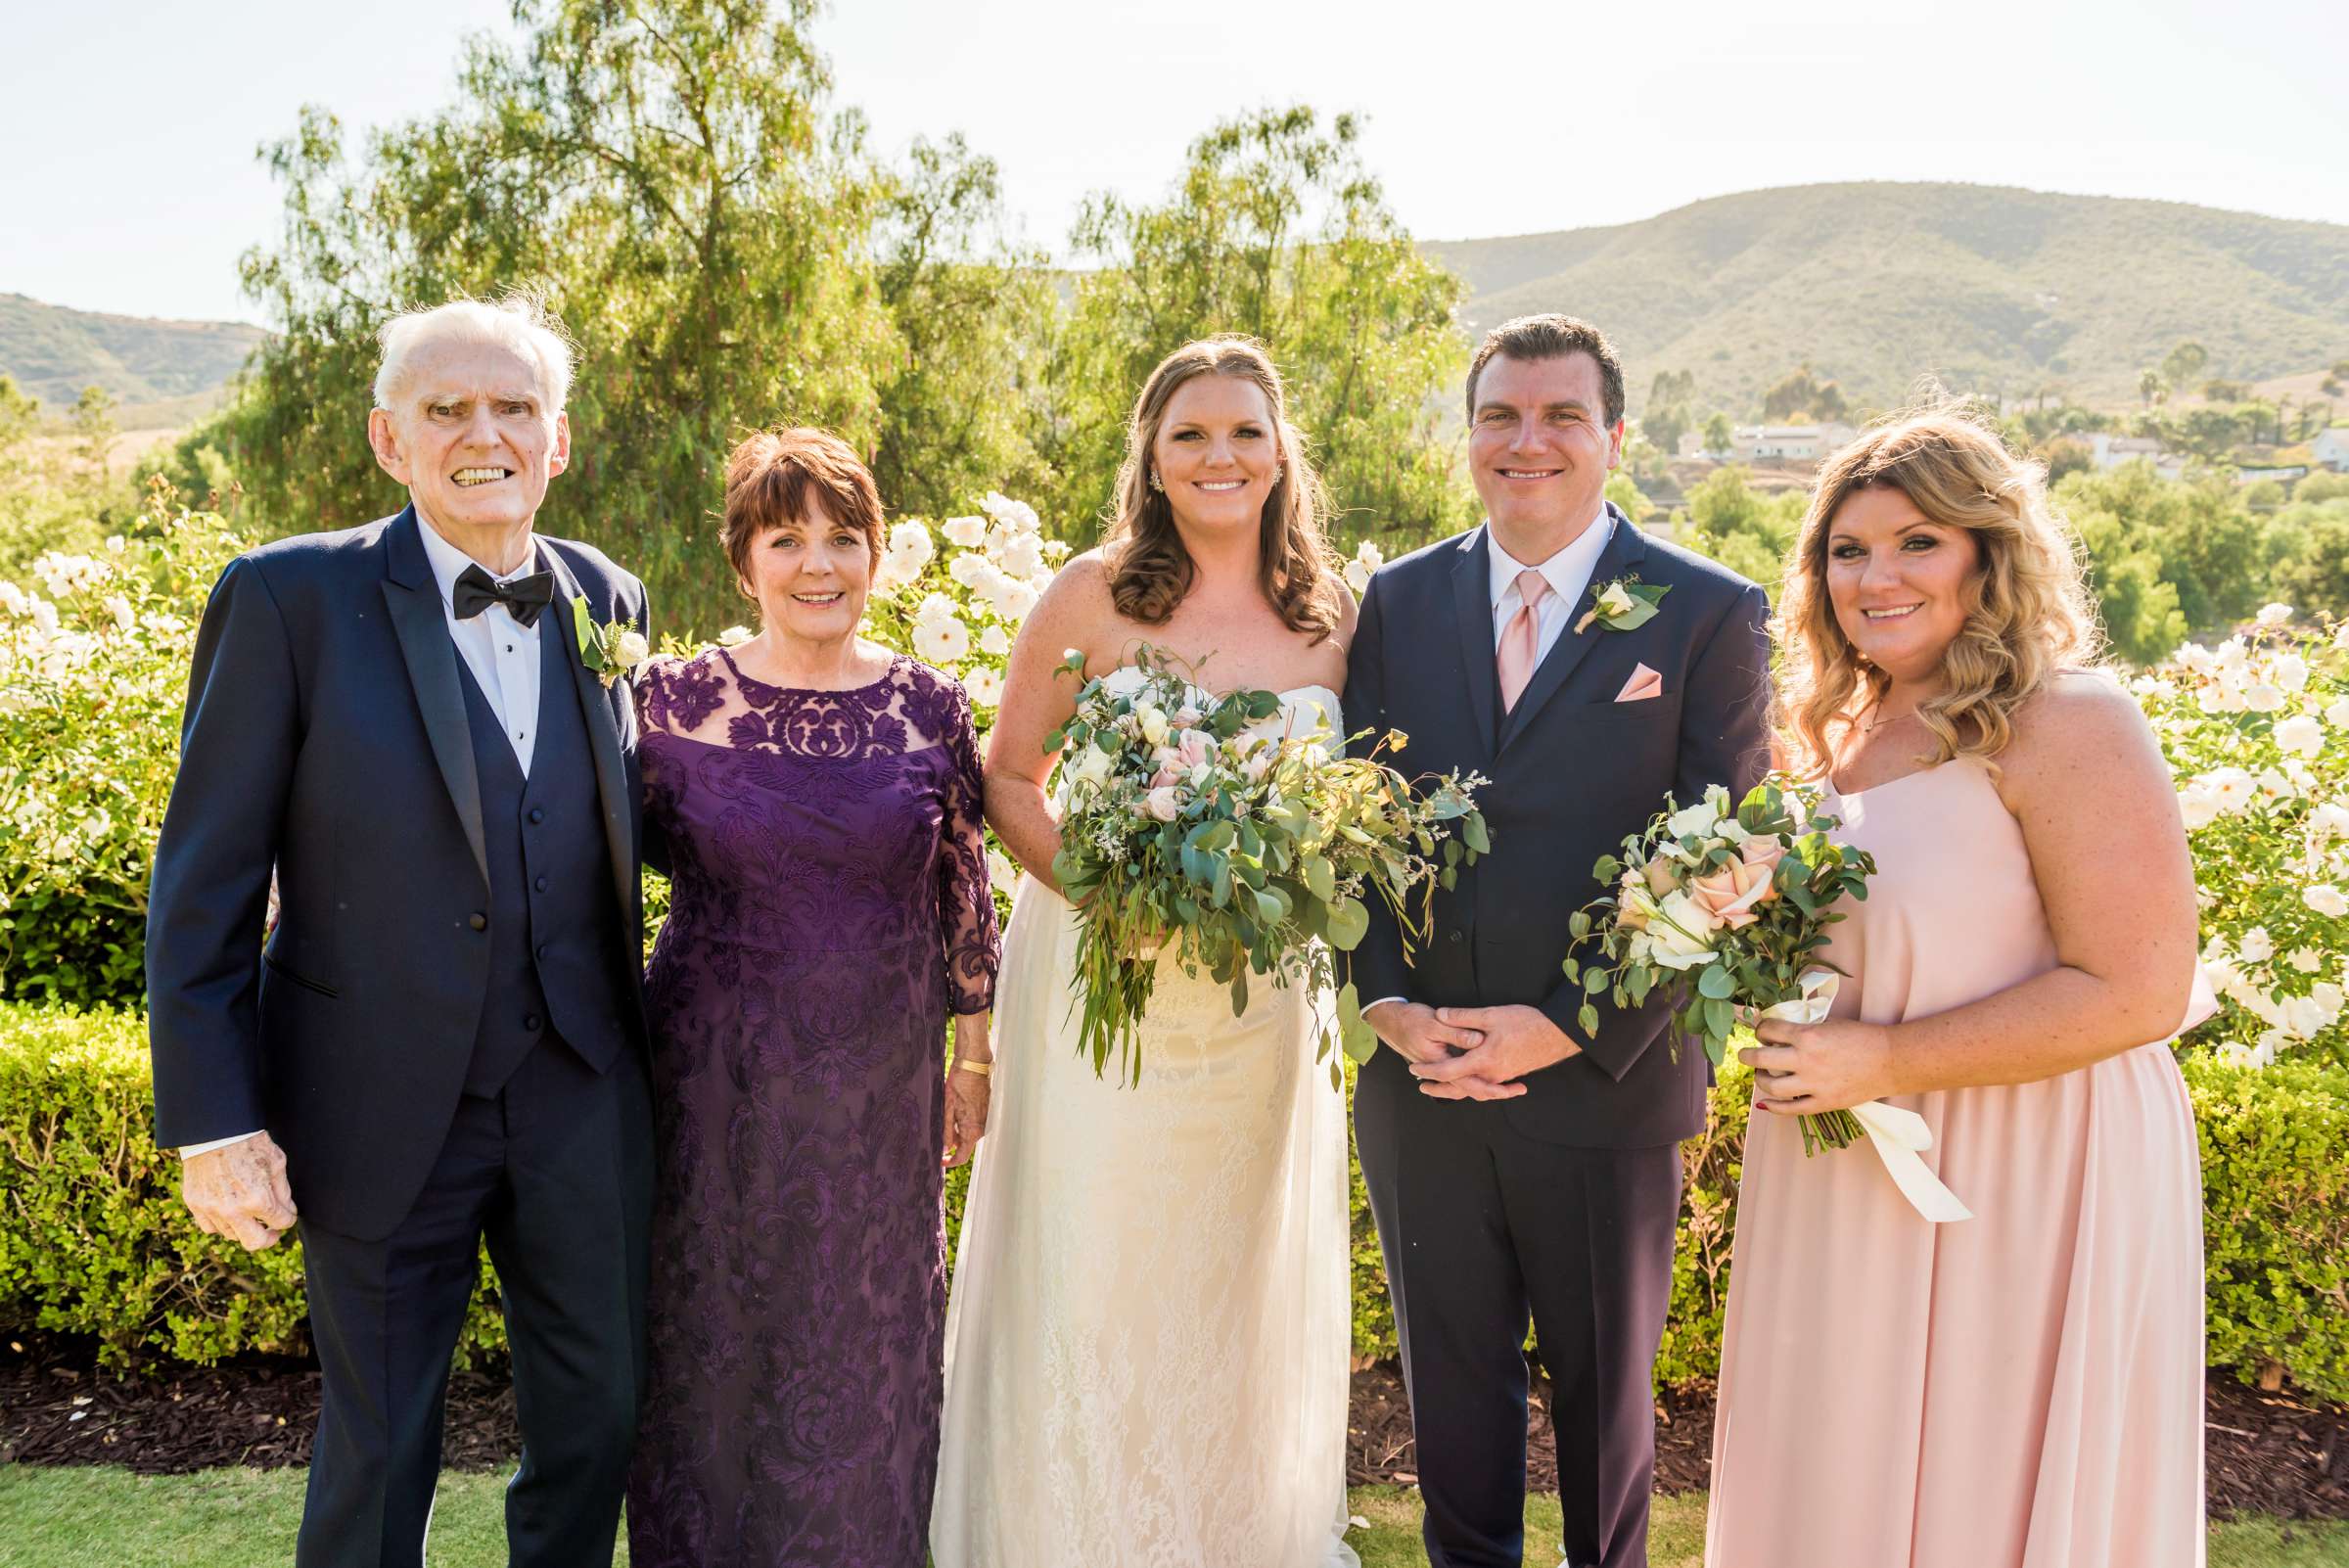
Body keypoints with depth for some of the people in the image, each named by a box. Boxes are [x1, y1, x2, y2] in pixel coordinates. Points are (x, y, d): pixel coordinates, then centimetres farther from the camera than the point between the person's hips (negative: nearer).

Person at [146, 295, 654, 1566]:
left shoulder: (608, 601, 2)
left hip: (584, 1100, 4)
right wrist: (212, 1124, -11)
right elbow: (203, 885, -9)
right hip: (384, 1113, -3)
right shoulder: (288, 599, -10)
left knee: (597, 1415, 17)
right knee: (378, 1446, 16)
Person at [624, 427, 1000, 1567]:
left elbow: (960, 891, 5)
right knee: (714, 1337, 14)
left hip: (880, 1087, 1)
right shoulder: (676, 700, -6)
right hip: (716, 1078, -1)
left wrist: (974, 1062, 8)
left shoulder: (932, 706, -3)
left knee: (868, 1340, 15)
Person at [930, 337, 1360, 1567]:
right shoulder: (1091, 595, -6)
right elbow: (1007, 780, -2)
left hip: (1265, 994, 3)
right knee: (1086, 1271, 4)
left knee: (1247, 1276, 15)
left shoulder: (1333, 615, 2)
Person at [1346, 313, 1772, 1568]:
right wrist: (1386, 998, -10)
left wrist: (1570, 1028, -16)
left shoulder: (1710, 614, -5)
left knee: (1604, 1379, 18)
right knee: (1449, 1375, 18)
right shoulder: (1397, 602, 5)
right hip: (1418, 1079, 3)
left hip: (1606, 1082, -2)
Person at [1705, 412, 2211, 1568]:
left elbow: (2138, 992, -21)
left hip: (2018, 1190, -7)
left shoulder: (2068, 726, -16)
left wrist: (1883, 1061, -22)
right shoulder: (1840, 726, 8)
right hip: (1848, 1184, 7)